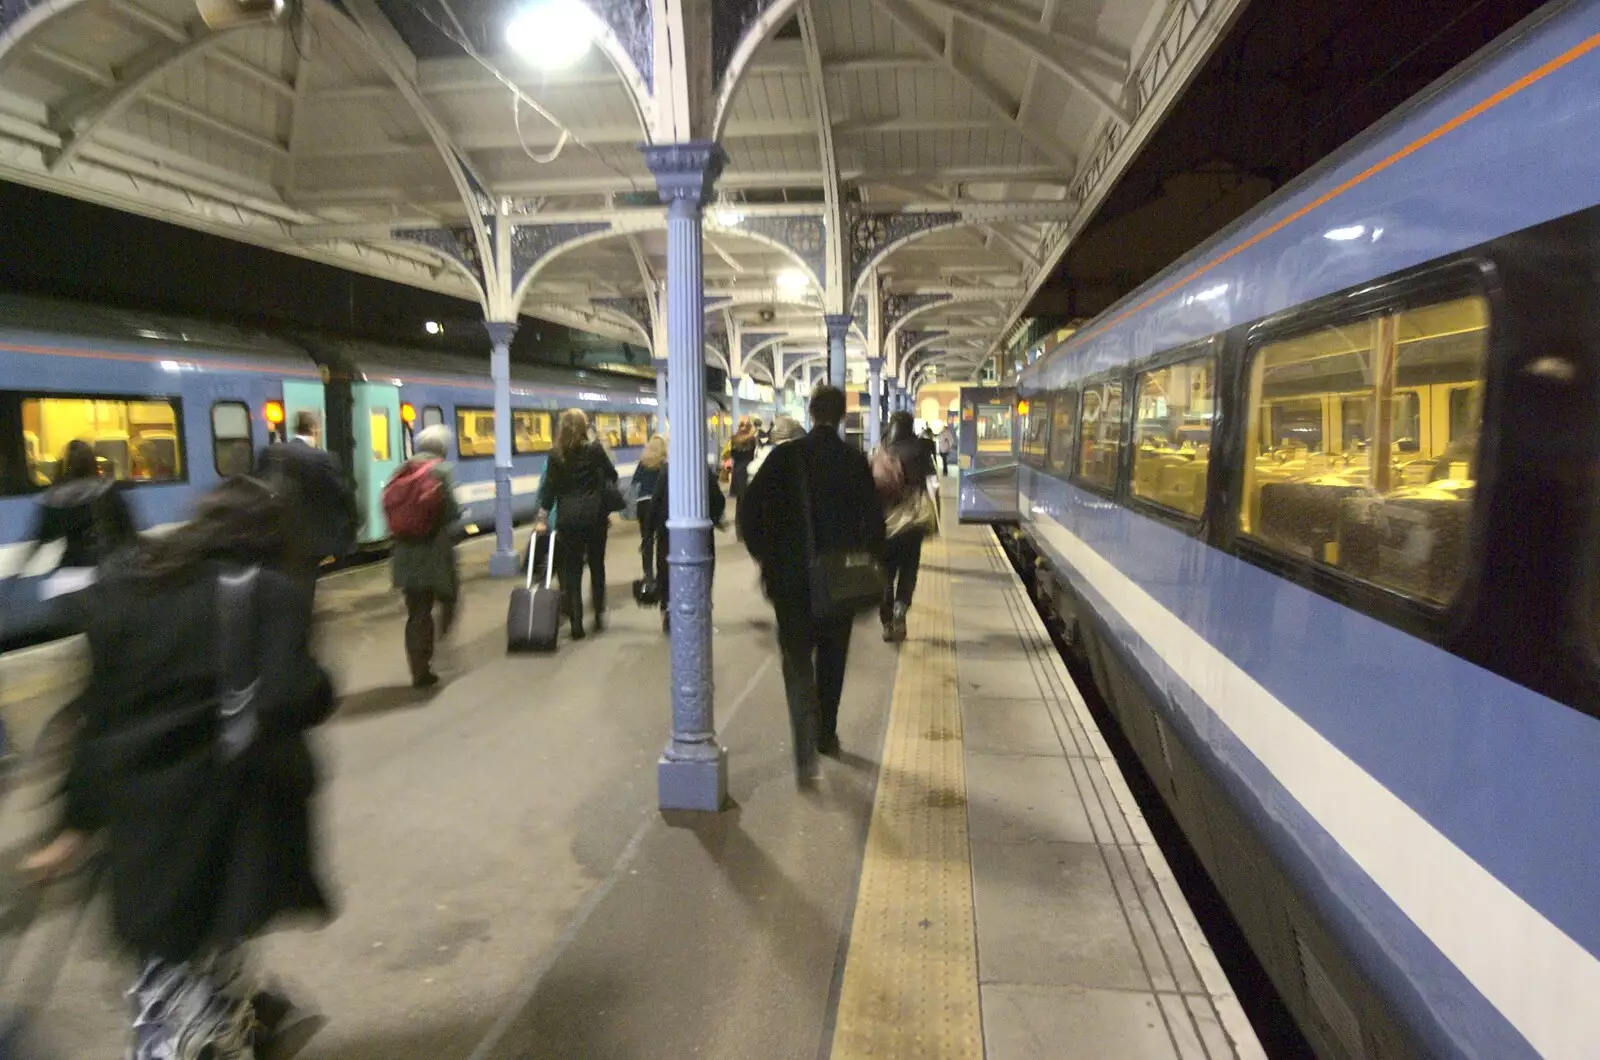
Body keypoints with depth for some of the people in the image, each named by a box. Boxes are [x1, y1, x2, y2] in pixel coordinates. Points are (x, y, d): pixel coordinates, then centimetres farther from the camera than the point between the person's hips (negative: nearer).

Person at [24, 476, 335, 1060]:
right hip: (223, 809, -6)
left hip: (138, 804, 6)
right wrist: (320, 686, 2)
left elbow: (97, 709, 9)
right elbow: (291, 702, -21)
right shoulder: (271, 592, -9)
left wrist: (79, 820, 14)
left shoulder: (124, 582, 8)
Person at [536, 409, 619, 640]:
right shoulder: (594, 450, -3)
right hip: (594, 514, 0)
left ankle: (576, 624, 2)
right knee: (596, 565, 16)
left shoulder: (556, 455, 0)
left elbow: (549, 487, -1)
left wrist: (543, 518, 4)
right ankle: (599, 616, 21)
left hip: (568, 517, 0)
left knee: (571, 570, 6)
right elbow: (612, 476, 6)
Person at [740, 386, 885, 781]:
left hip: (790, 575, -1)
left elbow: (749, 508, -7)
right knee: (832, 659, 18)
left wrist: (765, 556, 5)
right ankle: (826, 734, 31)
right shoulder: (856, 461, -5)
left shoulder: (785, 456, -5)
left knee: (798, 660, 4)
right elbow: (873, 520, -6)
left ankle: (806, 748, -11)